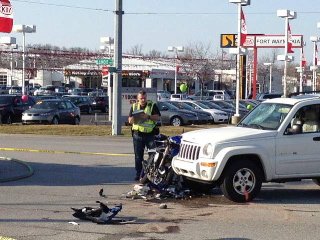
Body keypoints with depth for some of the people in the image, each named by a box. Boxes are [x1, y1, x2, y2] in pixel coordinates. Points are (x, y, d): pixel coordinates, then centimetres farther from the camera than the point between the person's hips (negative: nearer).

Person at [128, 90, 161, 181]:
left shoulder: (152, 105, 3)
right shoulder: (134, 106, 13)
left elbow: (158, 117, -6)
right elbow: (130, 120, 8)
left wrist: (148, 116, -20)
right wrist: (134, 117, -14)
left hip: (150, 134, -3)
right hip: (137, 135, 3)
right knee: (138, 156, 5)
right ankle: (138, 174, 11)